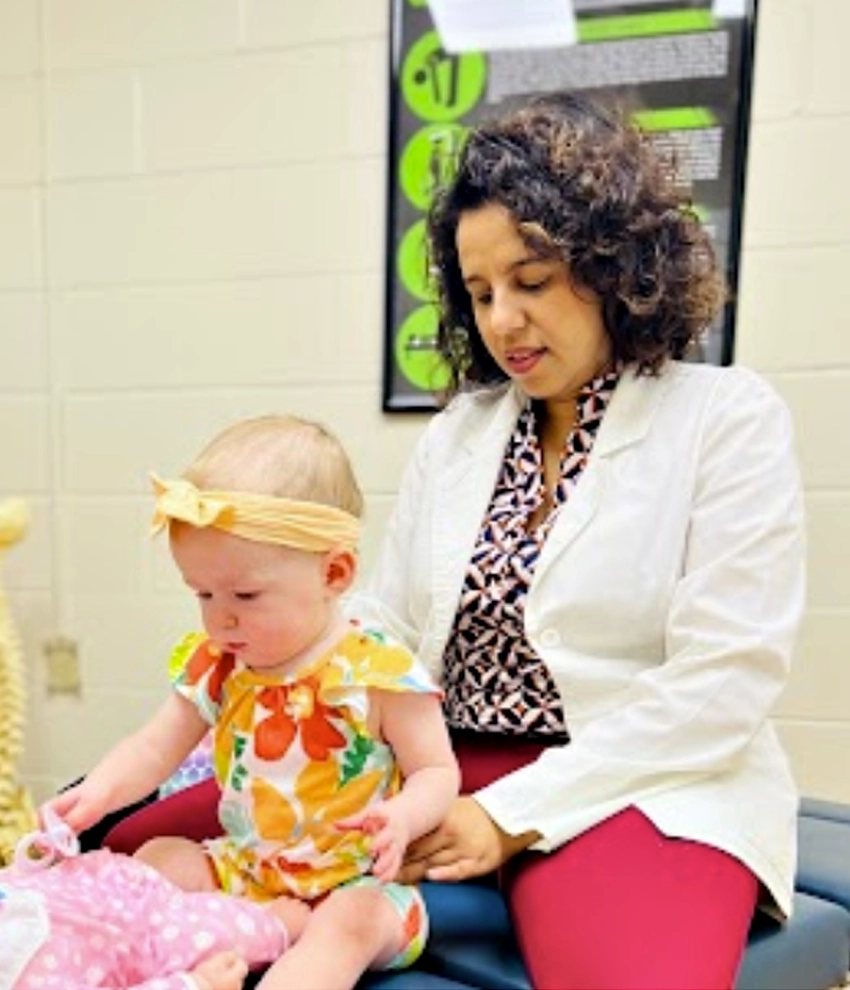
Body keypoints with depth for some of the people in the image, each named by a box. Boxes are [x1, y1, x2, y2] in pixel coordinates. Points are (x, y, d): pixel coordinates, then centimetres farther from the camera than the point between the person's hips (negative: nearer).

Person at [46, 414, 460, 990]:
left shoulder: (380, 673, -18)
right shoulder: (215, 665, -1)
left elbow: (438, 771, -11)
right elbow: (154, 749, 2)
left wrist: (402, 818, -32)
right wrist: (99, 791, -19)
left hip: (355, 881, -5)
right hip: (243, 869, 6)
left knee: (347, 923, -32)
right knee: (159, 858, -6)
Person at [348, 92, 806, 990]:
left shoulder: (731, 419, -3)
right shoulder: (456, 433, 12)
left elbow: (720, 684, -11)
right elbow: (384, 626, 9)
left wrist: (513, 816, -14)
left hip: (645, 793, -4)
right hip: (443, 778, 5)